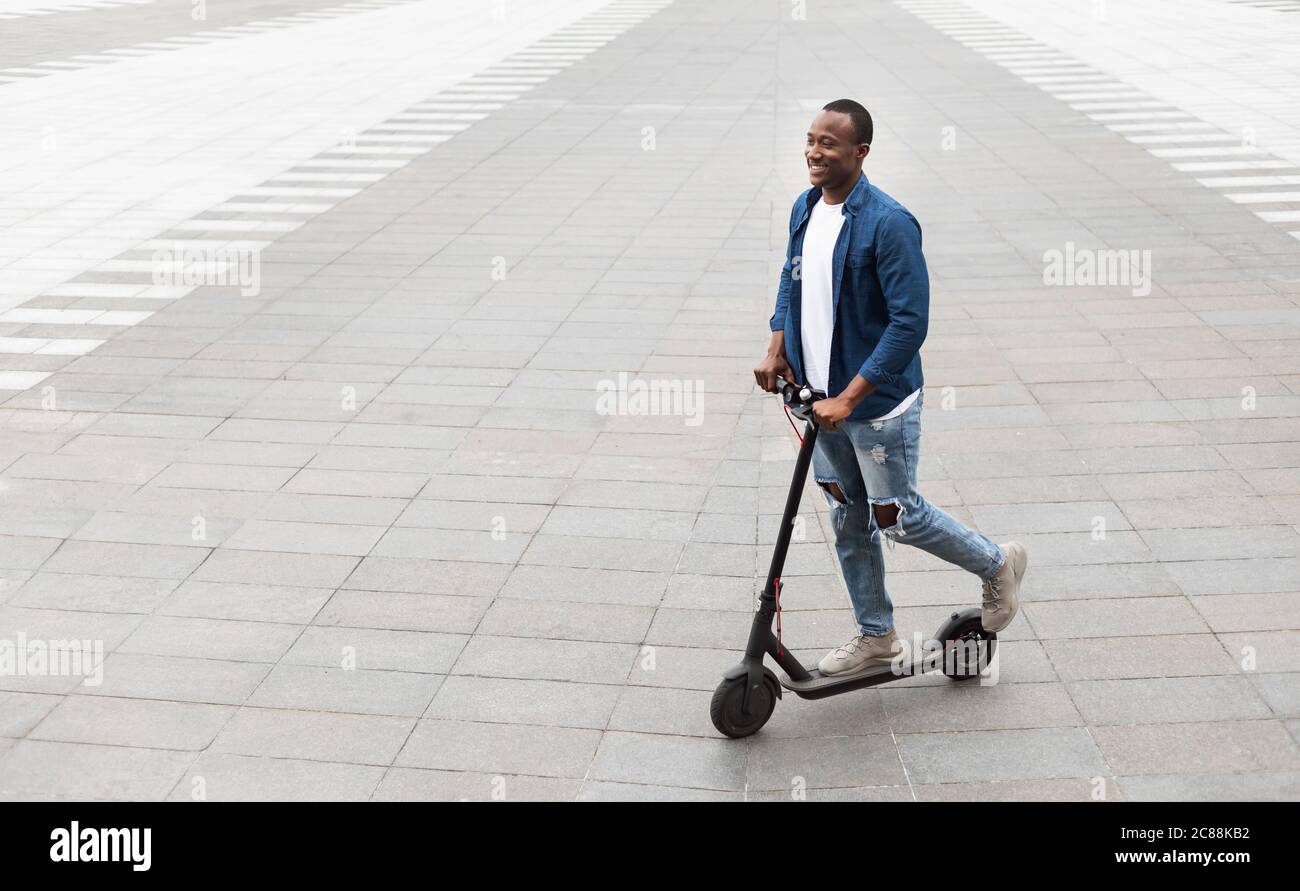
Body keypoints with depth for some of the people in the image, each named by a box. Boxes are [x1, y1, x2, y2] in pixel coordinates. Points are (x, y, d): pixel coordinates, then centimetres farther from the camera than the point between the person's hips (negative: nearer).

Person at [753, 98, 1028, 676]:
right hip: (823, 397, 7)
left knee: (894, 517, 3)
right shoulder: (803, 208, 1)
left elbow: (910, 323, -25)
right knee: (847, 518, 15)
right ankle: (876, 635, 31)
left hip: (878, 400, -7)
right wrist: (777, 350, 4)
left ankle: (998, 565, 28)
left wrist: (848, 399, -27)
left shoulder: (888, 223, -23)